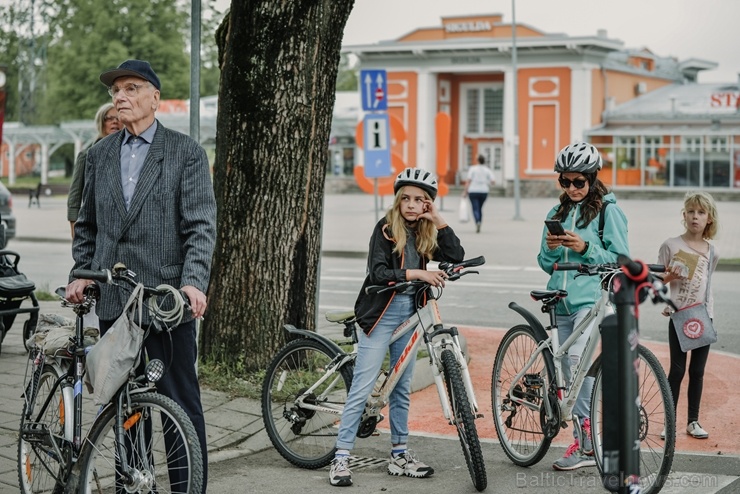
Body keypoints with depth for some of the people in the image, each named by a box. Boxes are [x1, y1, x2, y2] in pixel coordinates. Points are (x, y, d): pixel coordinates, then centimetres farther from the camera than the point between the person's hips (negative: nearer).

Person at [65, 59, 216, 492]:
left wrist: (194, 282, -20)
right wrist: (81, 273, 6)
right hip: (113, 301, 5)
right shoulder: (101, 153, 14)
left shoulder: (186, 152, 0)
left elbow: (201, 225, -7)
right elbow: (87, 224, 20)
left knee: (180, 404, -2)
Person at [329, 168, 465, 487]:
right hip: (381, 313, -6)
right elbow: (377, 273, -16)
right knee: (362, 388, -7)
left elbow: (457, 257, -6)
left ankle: (399, 455, 22)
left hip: (409, 314, 6)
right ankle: (341, 458, -4)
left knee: (402, 387, 13)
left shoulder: (425, 234, 8)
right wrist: (414, 273, -26)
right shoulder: (386, 228, -7)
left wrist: (439, 222, -10)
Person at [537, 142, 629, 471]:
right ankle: (584, 445, 16)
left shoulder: (608, 211, 0)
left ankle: (585, 439, -19)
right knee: (571, 377, 8)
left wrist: (585, 248, -16)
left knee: (577, 358, -26)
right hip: (562, 300, 7)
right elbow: (546, 265, 16)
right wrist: (550, 248, -6)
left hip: (593, 298, -6)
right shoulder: (557, 214, 17)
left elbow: (620, 259, -4)